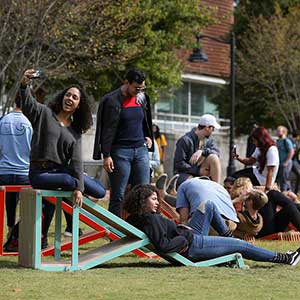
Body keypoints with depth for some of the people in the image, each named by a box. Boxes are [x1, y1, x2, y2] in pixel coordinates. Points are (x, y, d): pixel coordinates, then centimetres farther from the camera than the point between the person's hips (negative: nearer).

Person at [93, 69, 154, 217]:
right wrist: (106, 155, -14)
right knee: (118, 195, -4)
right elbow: (107, 130, -9)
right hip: (120, 151, -6)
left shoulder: (142, 98, 11)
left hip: (141, 149, 6)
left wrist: (148, 137, 12)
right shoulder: (112, 101, -7)